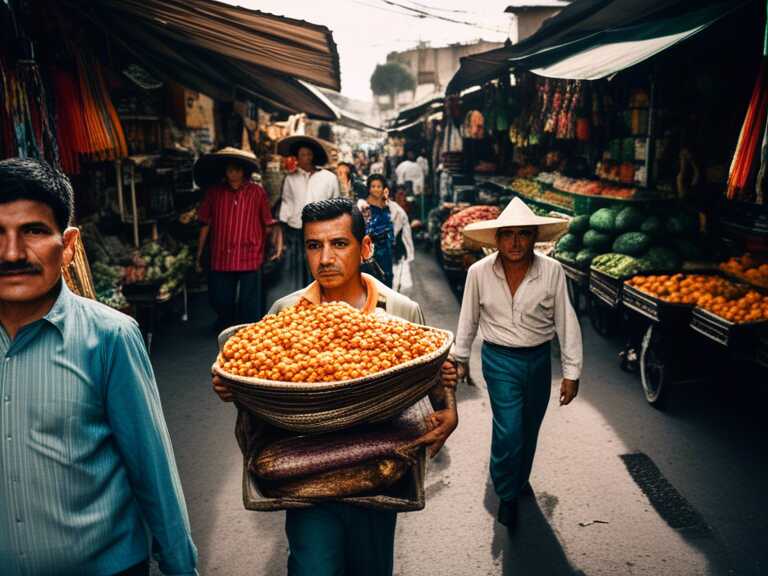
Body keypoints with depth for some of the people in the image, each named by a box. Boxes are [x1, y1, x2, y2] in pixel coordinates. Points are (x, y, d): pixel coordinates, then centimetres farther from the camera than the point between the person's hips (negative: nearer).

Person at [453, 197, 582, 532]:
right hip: (500, 360, -2)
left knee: (530, 428, 19)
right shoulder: (479, 272, -12)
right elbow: (468, 320, 2)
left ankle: (519, 479, 47)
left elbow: (566, 322, -6)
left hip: (539, 359, 2)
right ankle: (507, 495, 21)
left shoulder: (552, 271, -13)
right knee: (509, 431, -6)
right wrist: (460, 359, 10)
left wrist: (571, 372, -5)